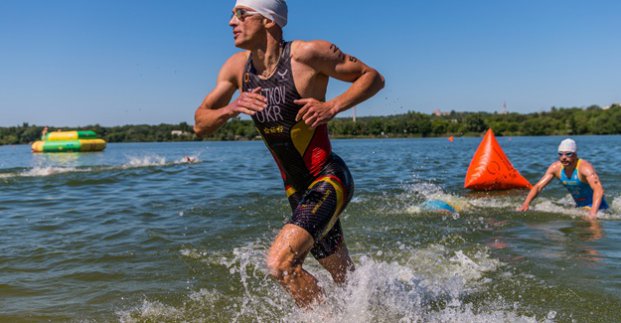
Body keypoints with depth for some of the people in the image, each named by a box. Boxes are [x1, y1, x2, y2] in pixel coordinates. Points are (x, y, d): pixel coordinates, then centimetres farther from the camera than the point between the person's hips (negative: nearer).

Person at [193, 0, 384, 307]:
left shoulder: (307, 53, -15)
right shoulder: (237, 67, 2)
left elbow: (373, 77, -8)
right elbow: (200, 125, 3)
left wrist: (332, 106, -22)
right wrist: (231, 108, -17)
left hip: (329, 180, -7)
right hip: (296, 190, 7)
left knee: (279, 262, -23)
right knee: (346, 279, 20)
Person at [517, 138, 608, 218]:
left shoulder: (584, 167, -27)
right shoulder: (556, 167, -10)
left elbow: (598, 189, -41)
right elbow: (538, 186, -9)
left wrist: (593, 212, -57)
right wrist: (525, 204, -24)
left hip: (595, 205, -7)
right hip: (579, 206, 7)